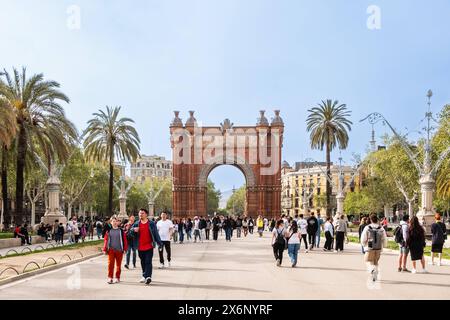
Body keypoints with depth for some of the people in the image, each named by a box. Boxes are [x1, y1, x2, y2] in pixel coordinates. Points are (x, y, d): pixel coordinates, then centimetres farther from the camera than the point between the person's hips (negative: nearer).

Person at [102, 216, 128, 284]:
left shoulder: (121, 231, 2)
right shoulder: (109, 231, 6)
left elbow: (124, 240, 3)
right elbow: (106, 240, 8)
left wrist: (125, 249, 0)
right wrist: (105, 249, 5)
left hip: (119, 250, 0)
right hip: (111, 250, 0)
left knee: (118, 265, 7)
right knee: (110, 263, -8)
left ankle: (117, 277, 18)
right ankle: (110, 278, -4)